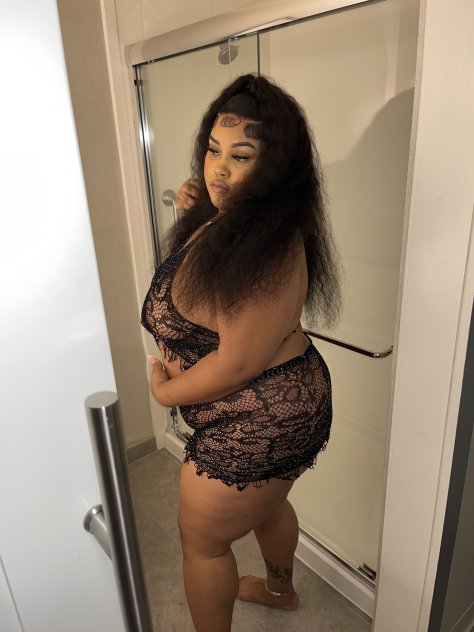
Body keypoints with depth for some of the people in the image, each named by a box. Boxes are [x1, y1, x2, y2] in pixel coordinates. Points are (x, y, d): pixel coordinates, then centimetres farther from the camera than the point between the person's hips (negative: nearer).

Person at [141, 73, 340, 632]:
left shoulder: (267, 246, -31)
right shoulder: (230, 217, 1)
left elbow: (239, 362, -29)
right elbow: (192, 302, 18)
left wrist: (166, 391, -12)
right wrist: (194, 217, 2)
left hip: (259, 424, -10)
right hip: (270, 411, 10)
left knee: (201, 539, 14)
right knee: (265, 504, 33)